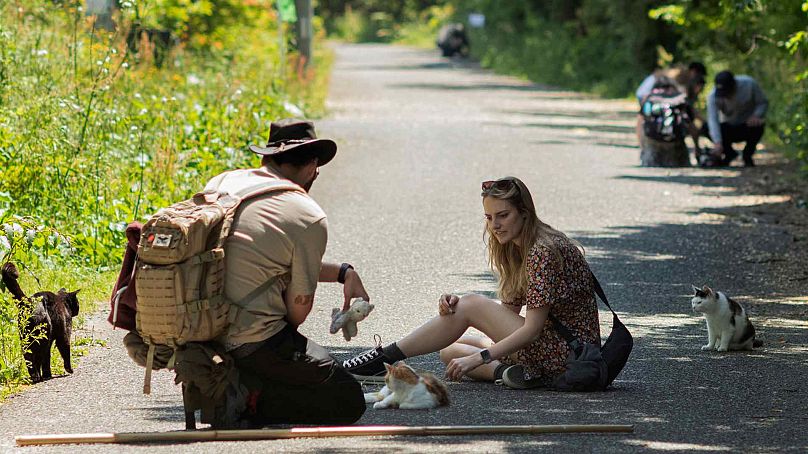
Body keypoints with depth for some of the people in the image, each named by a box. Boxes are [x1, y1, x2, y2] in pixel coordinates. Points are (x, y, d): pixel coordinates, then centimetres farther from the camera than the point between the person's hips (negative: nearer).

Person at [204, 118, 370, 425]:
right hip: (252, 343, -7)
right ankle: (254, 403, -11)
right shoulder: (310, 219, -11)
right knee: (349, 401, 7)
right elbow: (299, 307, -5)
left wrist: (342, 272, 20)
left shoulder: (220, 184, 9)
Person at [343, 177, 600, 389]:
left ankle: (386, 358, -10)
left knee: (473, 305, -13)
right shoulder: (516, 249, 15)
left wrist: (477, 358, -25)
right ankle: (505, 370, -16)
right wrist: (456, 304, -8)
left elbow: (532, 329, -22)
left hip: (567, 353, -10)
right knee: (450, 349, 9)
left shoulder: (544, 251, -17)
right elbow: (508, 312, 10)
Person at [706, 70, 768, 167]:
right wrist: (717, 142, -46)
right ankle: (729, 153, 5)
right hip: (729, 127, 1)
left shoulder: (749, 84, -22)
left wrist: (756, 116, -32)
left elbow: (763, 103, -11)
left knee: (757, 125, -36)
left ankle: (747, 155, -6)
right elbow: (712, 119, -33)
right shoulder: (713, 96, -23)